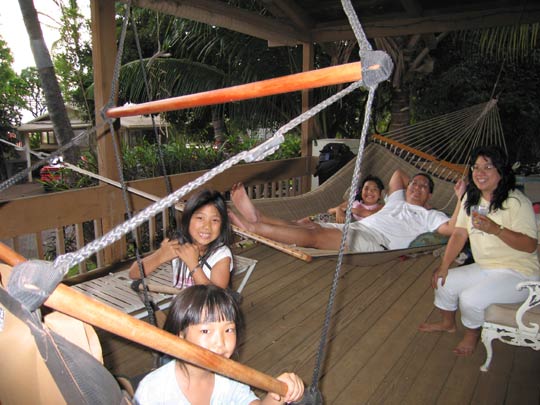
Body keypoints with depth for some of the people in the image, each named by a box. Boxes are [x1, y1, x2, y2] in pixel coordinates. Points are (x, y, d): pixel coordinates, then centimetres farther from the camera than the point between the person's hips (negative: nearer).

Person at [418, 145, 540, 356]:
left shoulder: (516, 202, -19)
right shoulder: (471, 198, 3)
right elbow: (460, 233, 1)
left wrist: (496, 229, -36)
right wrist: (444, 266, -4)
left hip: (518, 273, -7)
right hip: (485, 268, 7)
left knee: (470, 298, -23)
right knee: (443, 281, 2)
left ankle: (472, 333, 11)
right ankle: (448, 323, 30)